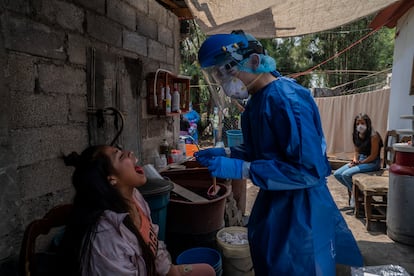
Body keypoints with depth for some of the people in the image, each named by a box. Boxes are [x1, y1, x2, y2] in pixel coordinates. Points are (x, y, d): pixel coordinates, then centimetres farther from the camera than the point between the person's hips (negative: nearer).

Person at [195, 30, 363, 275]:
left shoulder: (286, 99, -26)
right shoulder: (260, 98, 4)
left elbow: (310, 170, -28)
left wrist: (242, 170, -28)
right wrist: (226, 153, 0)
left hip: (299, 210, -9)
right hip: (275, 201, 9)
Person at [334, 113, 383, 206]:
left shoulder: (373, 136, -17)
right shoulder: (356, 135, 4)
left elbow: (373, 155, -16)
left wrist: (360, 163, -16)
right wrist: (355, 159, -4)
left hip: (372, 163, -8)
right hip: (360, 160, 8)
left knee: (346, 174, -24)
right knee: (337, 174, -6)